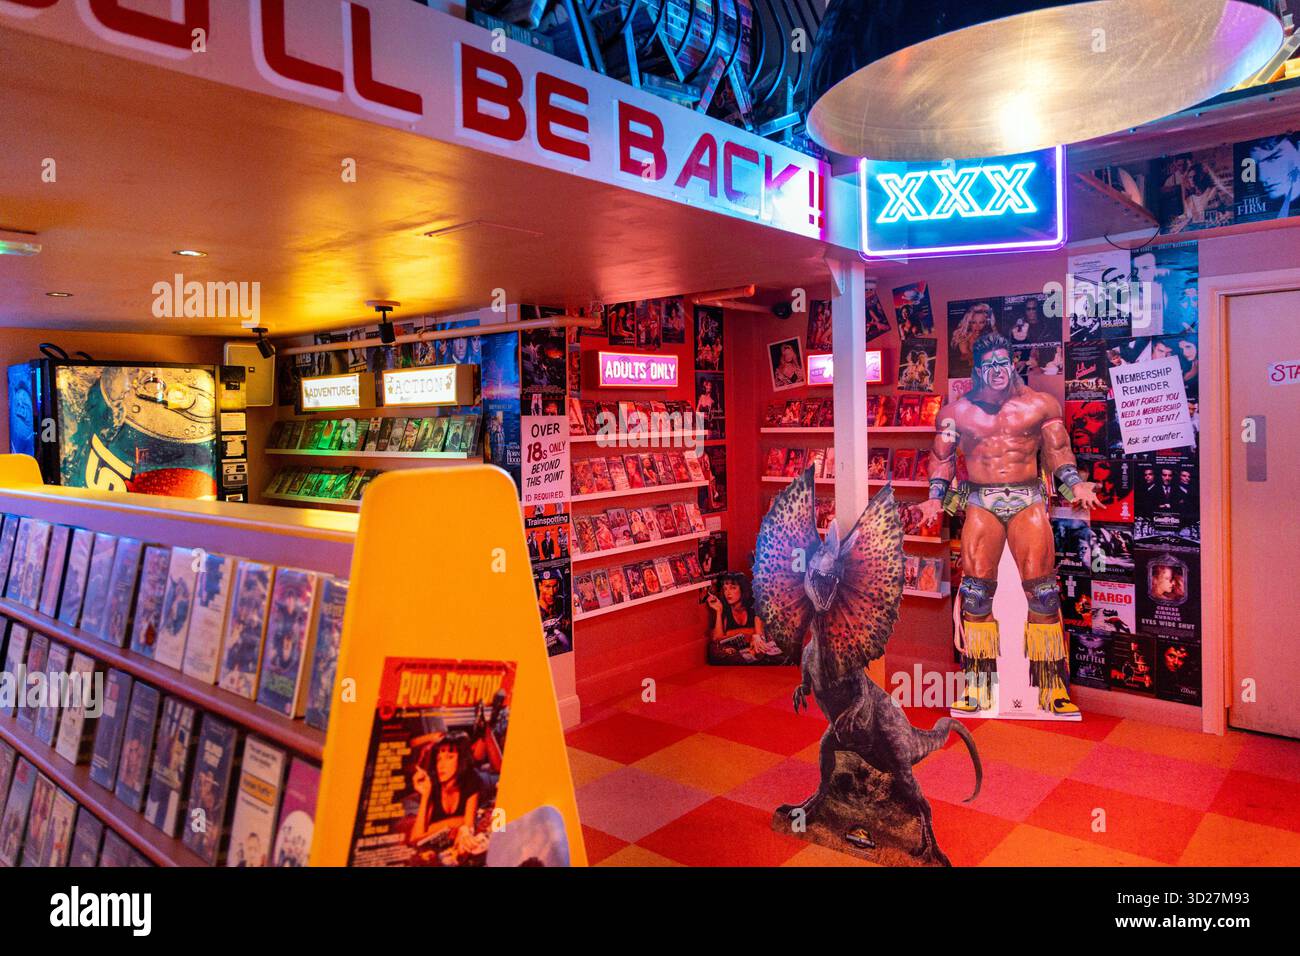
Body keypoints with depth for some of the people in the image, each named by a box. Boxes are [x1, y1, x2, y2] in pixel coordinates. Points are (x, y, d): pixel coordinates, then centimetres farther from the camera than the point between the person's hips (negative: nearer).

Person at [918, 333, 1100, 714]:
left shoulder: (1038, 404, 8)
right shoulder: (959, 410, 8)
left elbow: (1058, 450, 14)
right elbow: (942, 456, 14)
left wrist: (1075, 483, -1)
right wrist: (936, 497, 2)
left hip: (1028, 500, 0)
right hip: (981, 502, 1)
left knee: (1042, 589, -7)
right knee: (976, 590, -4)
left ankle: (1051, 686, 3)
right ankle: (978, 686, 6)